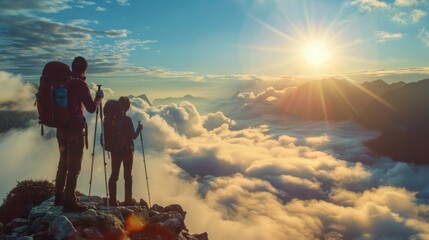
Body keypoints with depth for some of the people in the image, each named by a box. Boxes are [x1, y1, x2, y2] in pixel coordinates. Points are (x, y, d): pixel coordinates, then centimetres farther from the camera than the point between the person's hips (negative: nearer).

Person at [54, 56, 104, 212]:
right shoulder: (80, 84, -13)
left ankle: (59, 197, 29)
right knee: (74, 166, -2)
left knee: (63, 163, 19)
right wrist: (99, 97, 3)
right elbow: (91, 108, -14)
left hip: (61, 128, 8)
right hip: (75, 129, -7)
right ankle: (69, 202, 1)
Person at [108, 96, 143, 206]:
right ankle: (128, 200, 11)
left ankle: (112, 200, 11)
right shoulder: (127, 120, -15)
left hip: (115, 151, 4)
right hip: (127, 151, -4)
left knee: (114, 175, 11)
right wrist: (139, 129, 5)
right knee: (128, 176, 7)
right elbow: (134, 136, -11)